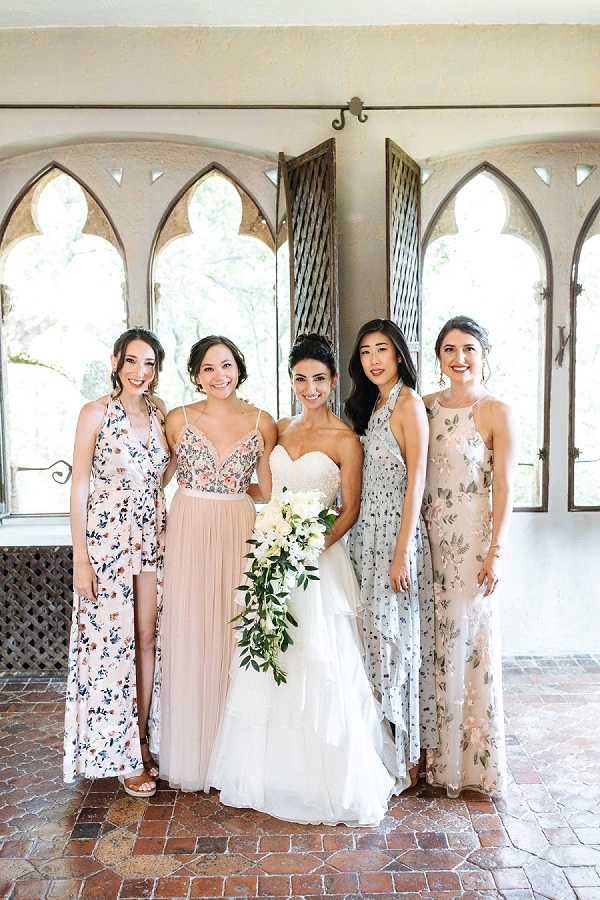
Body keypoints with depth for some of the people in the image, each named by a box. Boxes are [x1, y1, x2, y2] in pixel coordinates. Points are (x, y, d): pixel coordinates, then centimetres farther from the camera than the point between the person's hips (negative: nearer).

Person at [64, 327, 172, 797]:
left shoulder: (161, 412, 6)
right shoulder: (96, 412, -7)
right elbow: (79, 485, -8)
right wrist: (80, 558, -11)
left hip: (152, 534, 5)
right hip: (107, 534, -4)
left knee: (147, 636, 9)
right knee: (111, 638, 2)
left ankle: (142, 740, 25)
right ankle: (123, 755, 17)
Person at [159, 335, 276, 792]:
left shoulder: (261, 422, 3)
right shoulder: (179, 420, 2)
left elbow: (270, 489, 7)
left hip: (242, 535, 1)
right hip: (189, 535, 0)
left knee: (236, 639, 6)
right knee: (190, 641, 5)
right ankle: (192, 756, 23)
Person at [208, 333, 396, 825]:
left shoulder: (344, 440, -6)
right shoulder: (281, 429, 11)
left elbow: (350, 509, -6)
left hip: (319, 559, -6)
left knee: (319, 667, -1)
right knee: (266, 665, 11)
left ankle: (330, 780, 17)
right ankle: (269, 772, 28)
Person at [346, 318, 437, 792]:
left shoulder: (409, 403, -10)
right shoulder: (371, 405, 14)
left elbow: (416, 481, -15)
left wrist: (402, 553, -18)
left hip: (396, 530, -7)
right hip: (368, 531, 7)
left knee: (392, 635, -1)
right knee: (374, 633, 11)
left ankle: (407, 755, 16)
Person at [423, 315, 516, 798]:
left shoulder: (496, 412, -6)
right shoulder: (426, 406, 8)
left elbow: (504, 488, -8)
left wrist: (495, 553, -12)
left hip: (471, 539, -4)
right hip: (429, 537, 5)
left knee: (467, 641, 4)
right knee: (431, 643, 10)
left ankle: (473, 761, 23)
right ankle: (437, 756, 27)